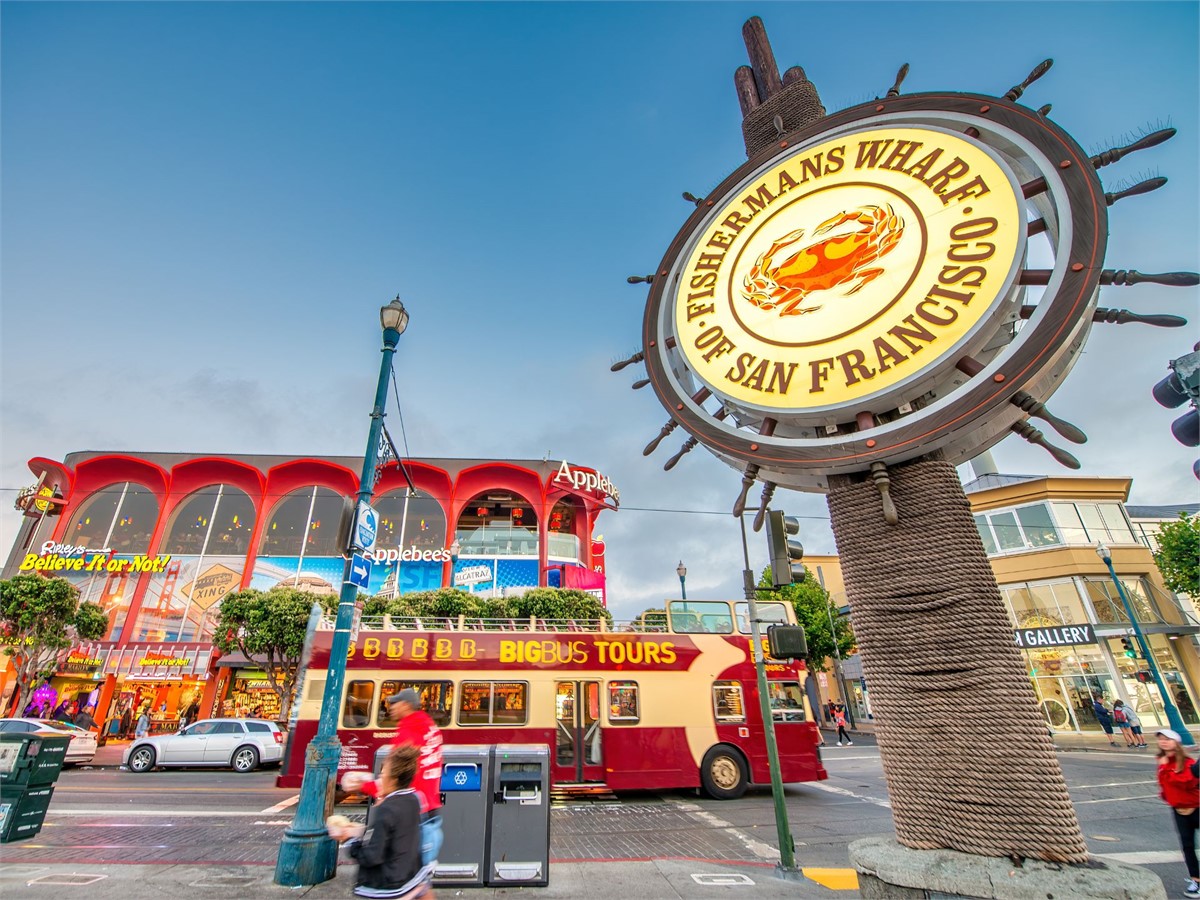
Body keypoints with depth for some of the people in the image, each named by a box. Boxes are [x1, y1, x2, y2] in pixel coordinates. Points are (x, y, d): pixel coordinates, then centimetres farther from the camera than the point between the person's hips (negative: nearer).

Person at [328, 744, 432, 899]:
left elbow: (372, 857, -21)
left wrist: (350, 838, -8)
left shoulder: (386, 810, -25)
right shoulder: (413, 799, -3)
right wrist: (362, 831, 11)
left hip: (388, 885, -7)